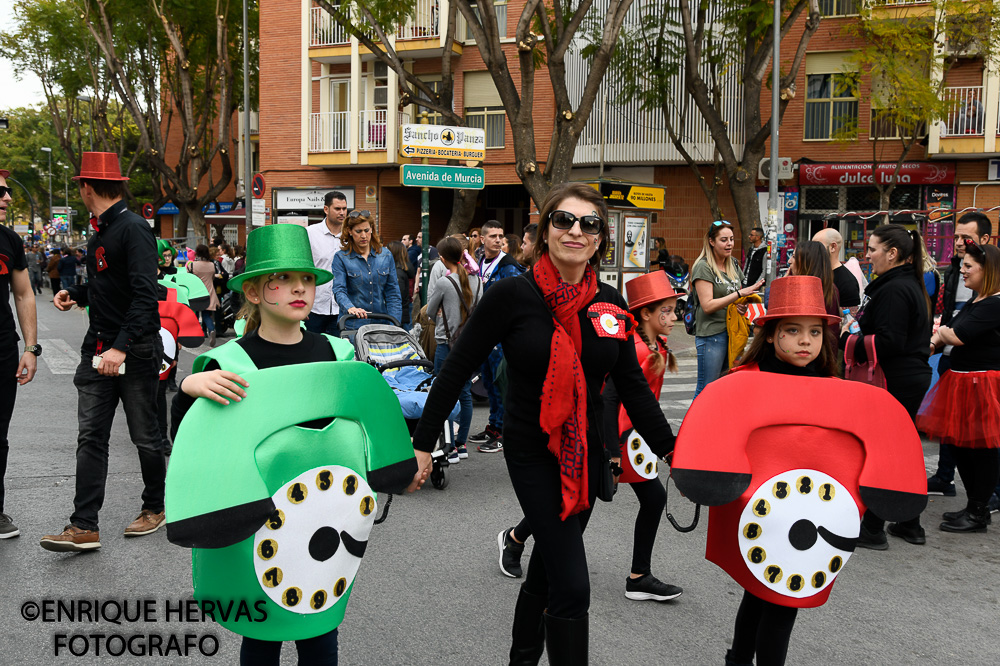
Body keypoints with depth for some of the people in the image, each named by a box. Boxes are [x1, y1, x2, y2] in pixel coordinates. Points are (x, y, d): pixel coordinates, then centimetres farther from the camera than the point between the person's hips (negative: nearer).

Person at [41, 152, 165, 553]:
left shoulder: (134, 229, -14)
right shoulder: (99, 233, 14)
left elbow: (145, 293, -23)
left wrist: (121, 347, -30)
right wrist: (76, 295, 11)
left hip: (136, 350, -8)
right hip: (99, 347, 8)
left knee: (145, 436, 7)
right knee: (91, 436, 2)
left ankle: (155, 507, 25)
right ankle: (84, 527, 2)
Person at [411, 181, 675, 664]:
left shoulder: (610, 304, 0)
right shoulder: (512, 295, -13)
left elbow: (631, 384, 9)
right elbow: (457, 369, -8)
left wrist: (669, 448, 6)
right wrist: (423, 443, -7)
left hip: (587, 456, 5)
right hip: (533, 455, -5)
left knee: (548, 566, 20)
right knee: (572, 587, -11)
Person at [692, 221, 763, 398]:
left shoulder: (733, 264, 13)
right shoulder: (703, 267, -9)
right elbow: (707, 305, -18)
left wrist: (743, 305, 1)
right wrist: (740, 293, -20)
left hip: (732, 332, 7)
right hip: (711, 334, -7)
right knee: (706, 389, -4)